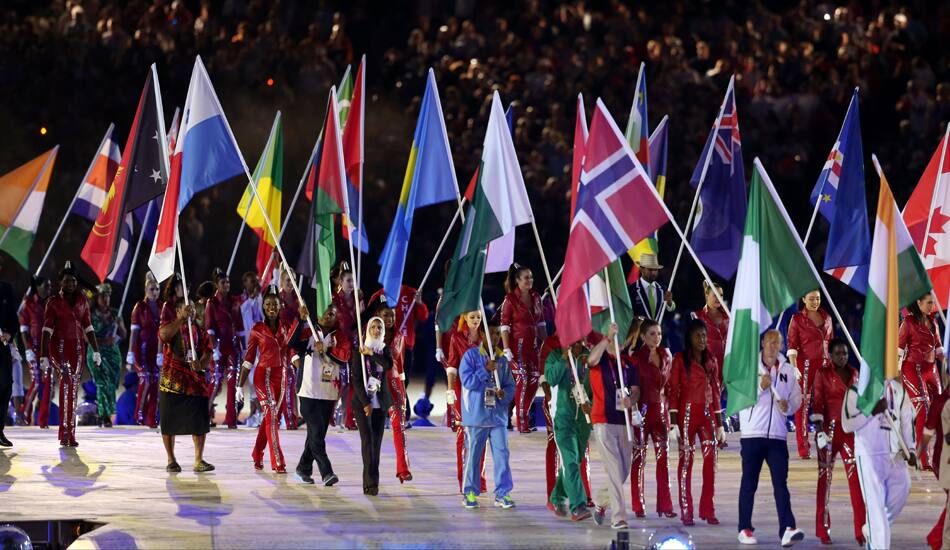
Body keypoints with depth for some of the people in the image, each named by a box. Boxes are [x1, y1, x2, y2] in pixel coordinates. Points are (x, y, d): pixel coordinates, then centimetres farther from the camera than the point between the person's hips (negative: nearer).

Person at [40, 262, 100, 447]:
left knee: (73, 388, 2)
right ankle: (65, 431, -29)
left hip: (77, 348, 4)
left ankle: (69, 435, 6)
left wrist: (96, 351, 12)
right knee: (67, 376, -27)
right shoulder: (53, 302, 0)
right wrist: (43, 356, -13)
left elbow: (88, 327, 16)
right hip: (59, 347, -4)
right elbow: (47, 330, -6)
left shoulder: (82, 301, 11)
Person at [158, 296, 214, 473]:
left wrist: (201, 364, -16)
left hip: (195, 379, 3)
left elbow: (208, 350, 5)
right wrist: (182, 318, -26)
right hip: (172, 379, -3)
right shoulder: (170, 325, 1)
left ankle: (199, 460, 5)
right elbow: (164, 334, -24)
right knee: (169, 420, 0)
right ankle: (171, 460, 11)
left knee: (199, 420, -1)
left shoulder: (198, 329, 12)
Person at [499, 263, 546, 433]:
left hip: (533, 345, 6)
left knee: (534, 381, 4)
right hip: (518, 345, -6)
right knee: (522, 381, -8)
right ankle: (522, 425, -3)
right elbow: (505, 326, -8)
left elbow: (541, 323, 17)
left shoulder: (536, 298, 11)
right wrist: (507, 350, -14)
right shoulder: (510, 299, -6)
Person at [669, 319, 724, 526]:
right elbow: (673, 391, -3)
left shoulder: (711, 361, 13)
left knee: (711, 461, -3)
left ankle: (708, 510, 2)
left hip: (707, 413, 4)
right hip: (687, 413, -4)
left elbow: (715, 392, 15)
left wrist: (719, 424, 12)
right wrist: (673, 422, -10)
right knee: (686, 460, -2)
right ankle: (686, 511, 2)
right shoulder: (680, 359, 0)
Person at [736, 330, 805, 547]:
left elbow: (796, 397, 13)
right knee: (749, 483, 5)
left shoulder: (788, 370, 10)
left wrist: (788, 406, -8)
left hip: (777, 435, 2)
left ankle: (787, 530, -15)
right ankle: (745, 529, 12)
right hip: (752, 433, -2)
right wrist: (760, 387, -18)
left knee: (781, 483, -6)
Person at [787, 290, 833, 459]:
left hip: (824, 364, 4)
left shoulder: (826, 317, 11)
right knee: (803, 405, -2)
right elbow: (792, 345, -7)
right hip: (805, 365, -4)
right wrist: (794, 368, -16)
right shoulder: (797, 319, -2)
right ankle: (803, 448, 0)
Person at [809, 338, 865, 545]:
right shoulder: (823, 375, -2)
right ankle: (823, 530, 11)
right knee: (825, 479, 4)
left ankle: (861, 531, -3)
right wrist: (819, 431, -15)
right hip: (829, 431, -3)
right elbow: (817, 404, -6)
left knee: (856, 480, -4)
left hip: (851, 432, 3)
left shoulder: (854, 374, 11)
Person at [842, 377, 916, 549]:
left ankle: (871, 531, 33)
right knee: (875, 504, -6)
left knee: (897, 500, 9)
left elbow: (907, 421, 9)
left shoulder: (898, 389, 8)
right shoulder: (857, 390, -5)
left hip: (895, 456, 5)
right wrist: (872, 411, -20)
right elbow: (847, 425, -10)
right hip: (868, 456, -5)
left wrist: (911, 449, -2)